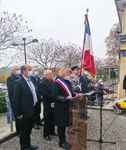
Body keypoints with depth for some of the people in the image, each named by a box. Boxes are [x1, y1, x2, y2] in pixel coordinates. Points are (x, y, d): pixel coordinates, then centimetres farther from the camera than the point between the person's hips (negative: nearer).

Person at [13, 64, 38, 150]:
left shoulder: (30, 81, 6)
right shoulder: (19, 82, -16)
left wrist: (35, 108, 9)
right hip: (25, 112, -7)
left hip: (32, 110, 7)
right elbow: (16, 99, -16)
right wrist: (18, 113, -15)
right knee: (24, 130, 11)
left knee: (29, 129, 21)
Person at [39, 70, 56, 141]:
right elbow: (45, 94, -21)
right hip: (48, 104, -7)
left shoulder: (52, 81, 8)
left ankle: (52, 131, 34)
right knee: (47, 119, 5)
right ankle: (46, 134, 20)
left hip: (54, 103, 7)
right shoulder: (43, 83, -15)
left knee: (53, 118, 17)